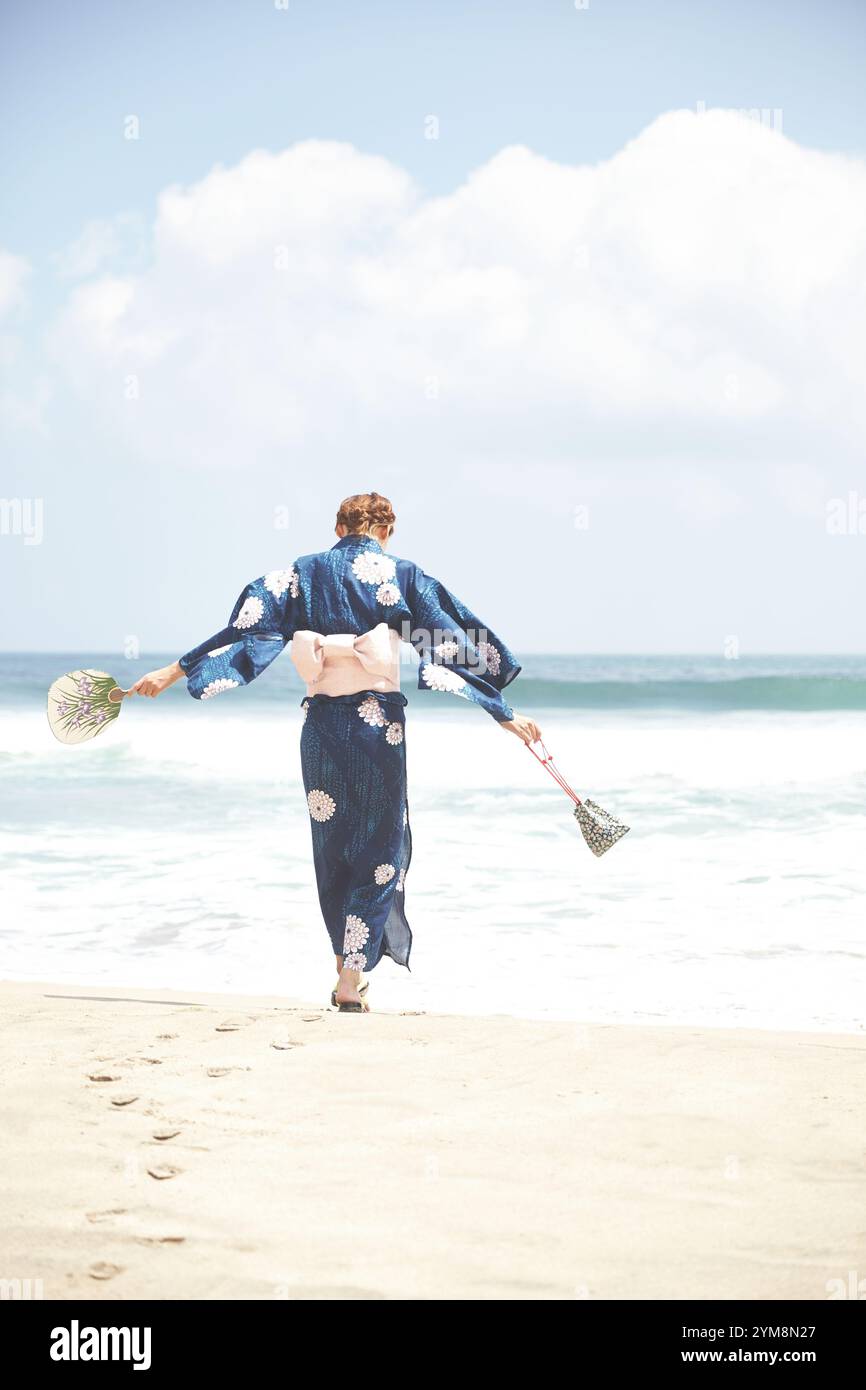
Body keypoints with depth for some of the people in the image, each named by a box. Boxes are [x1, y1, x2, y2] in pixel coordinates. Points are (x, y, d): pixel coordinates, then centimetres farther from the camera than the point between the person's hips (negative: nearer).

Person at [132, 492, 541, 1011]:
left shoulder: (305, 573, 7)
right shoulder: (404, 576, 2)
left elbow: (242, 629, 2)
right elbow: (457, 645, 2)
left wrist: (174, 672, 6)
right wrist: (506, 714, 7)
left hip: (322, 723, 2)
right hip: (381, 723, -2)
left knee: (333, 847, 16)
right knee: (381, 849, 6)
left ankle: (348, 965, 23)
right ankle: (352, 979, -2)